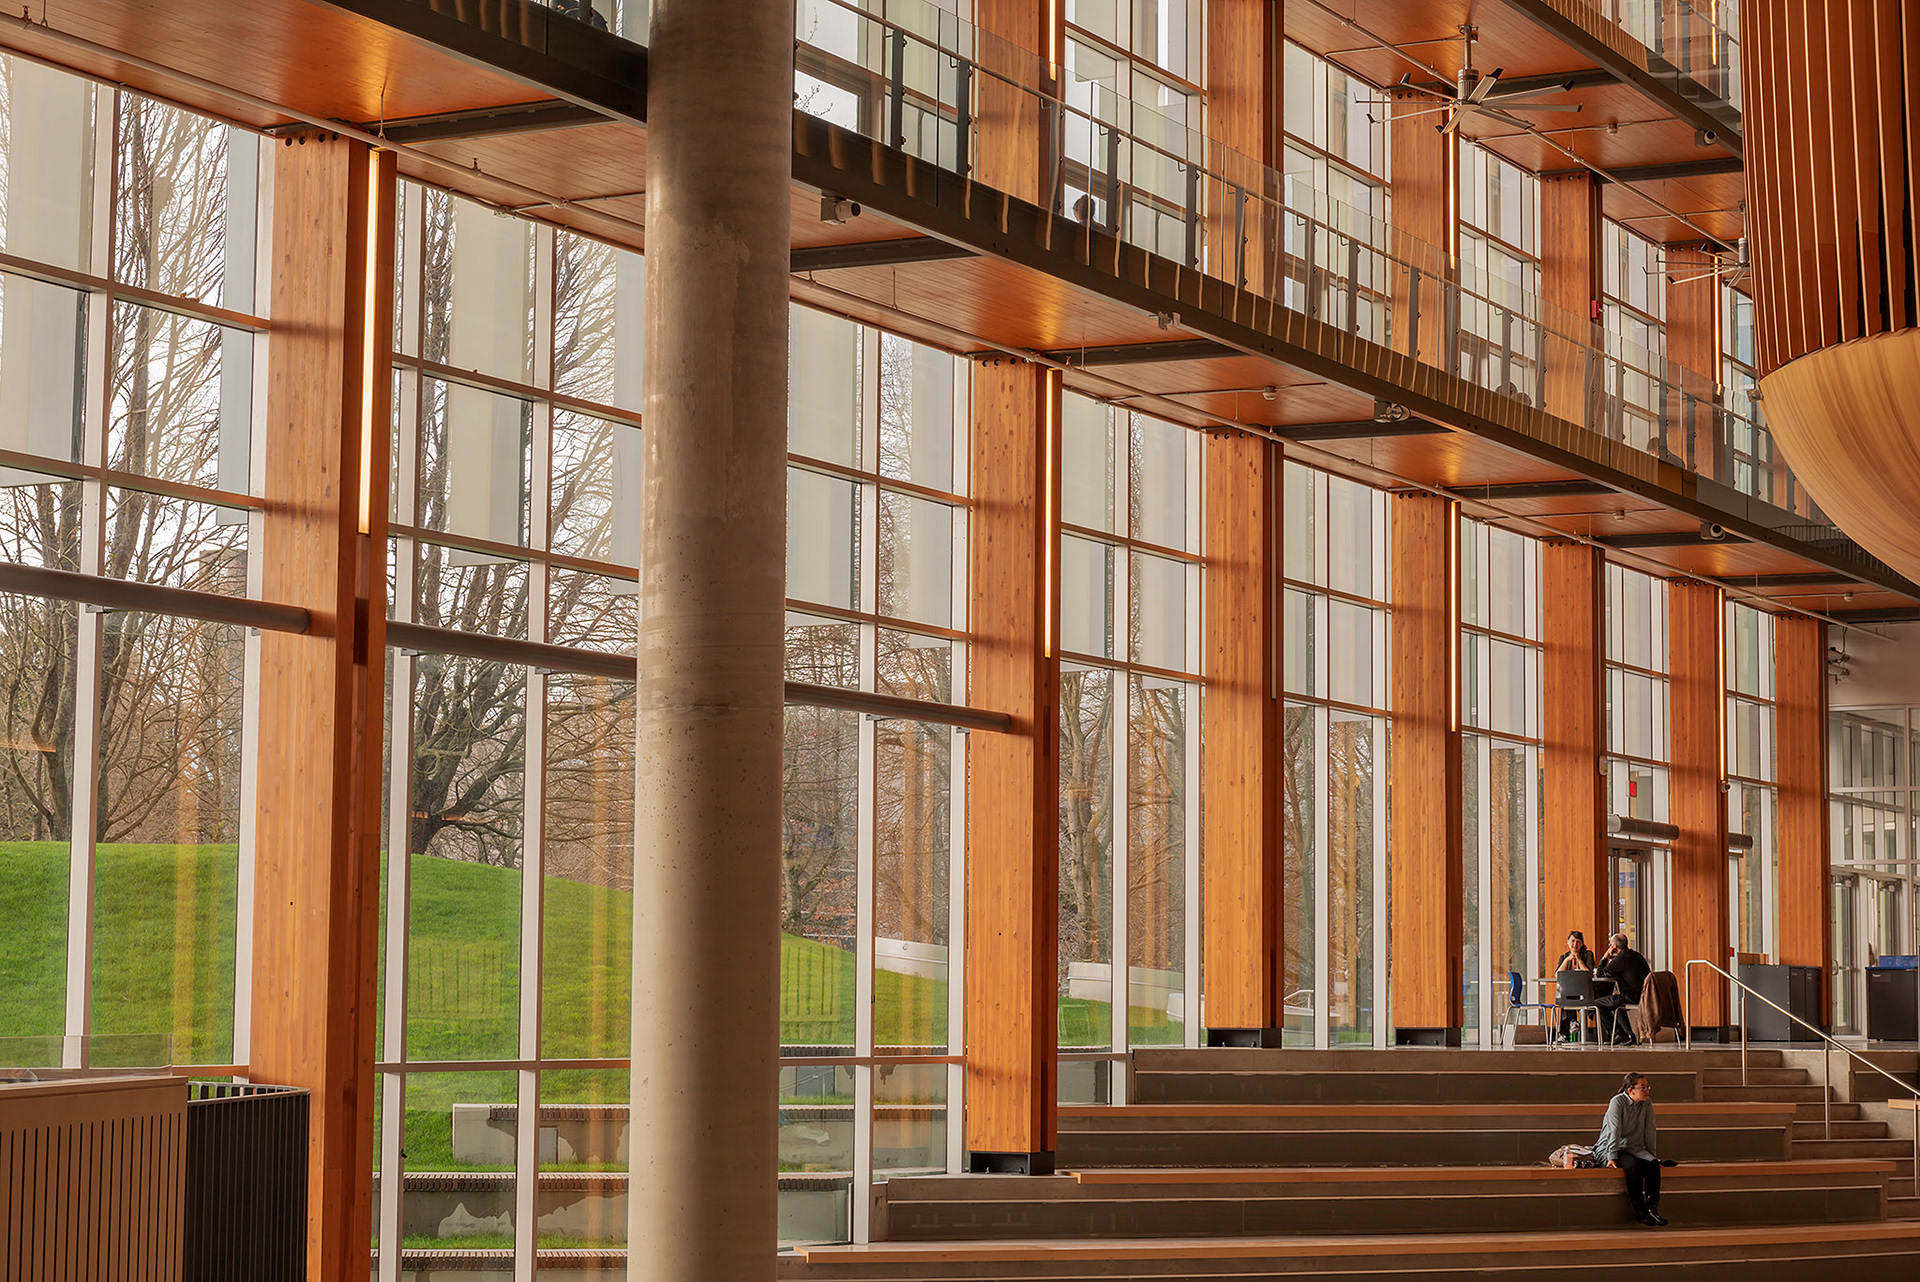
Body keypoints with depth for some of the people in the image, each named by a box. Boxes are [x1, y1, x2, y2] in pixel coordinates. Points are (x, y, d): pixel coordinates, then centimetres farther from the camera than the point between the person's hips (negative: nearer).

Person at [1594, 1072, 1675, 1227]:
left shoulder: (1647, 1103, 3)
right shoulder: (1618, 1102, -14)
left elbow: (1649, 1131, 7)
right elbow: (1614, 1131, -21)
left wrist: (1653, 1156, 4)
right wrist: (1612, 1157, -27)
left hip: (1633, 1148, 5)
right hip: (1607, 1149, -5)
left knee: (1653, 1164, -26)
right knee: (1633, 1164, -34)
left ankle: (1652, 1208, -29)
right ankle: (1639, 1211, -27)